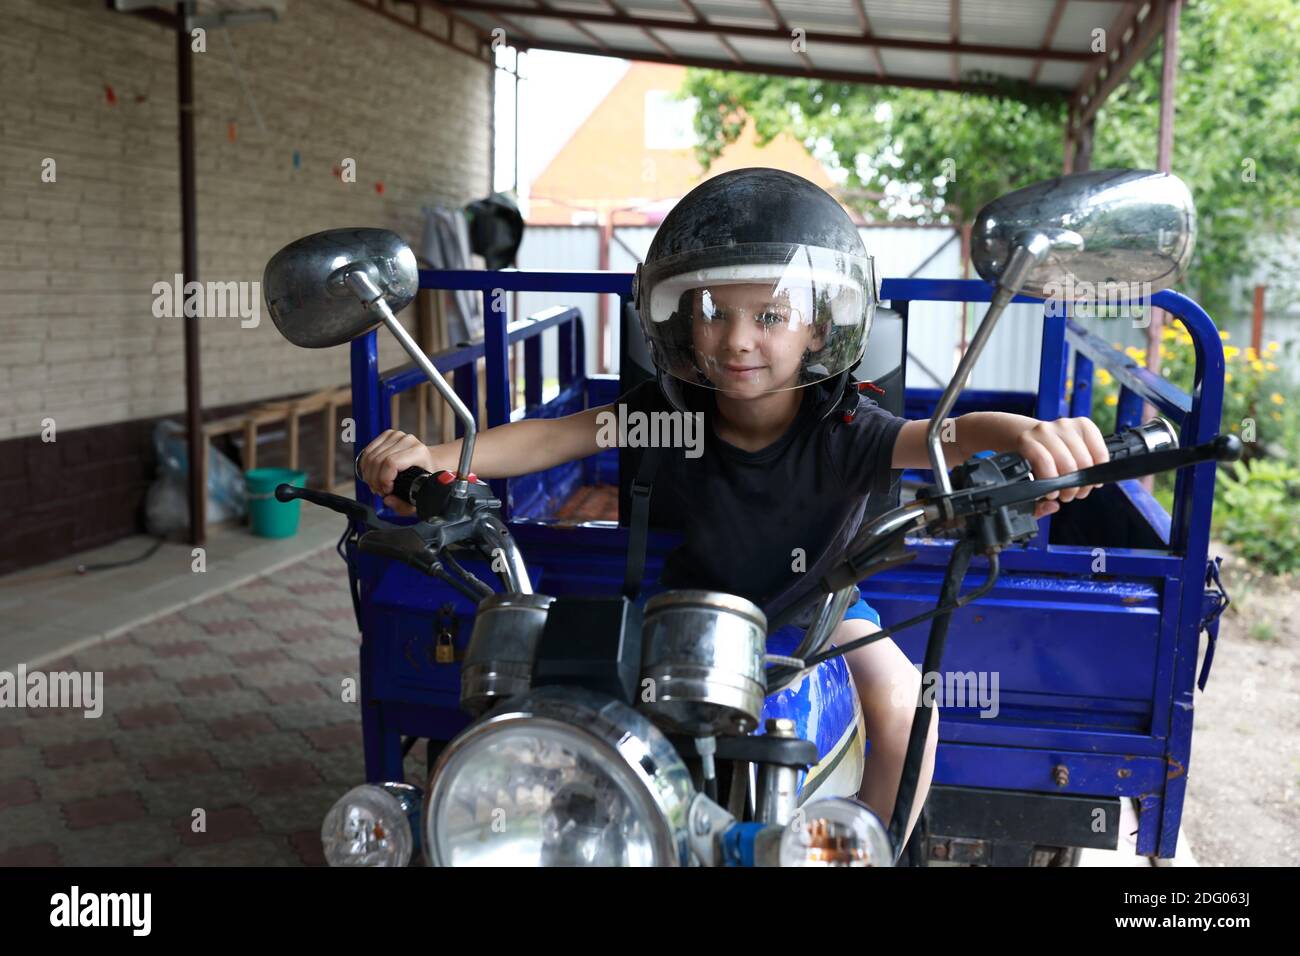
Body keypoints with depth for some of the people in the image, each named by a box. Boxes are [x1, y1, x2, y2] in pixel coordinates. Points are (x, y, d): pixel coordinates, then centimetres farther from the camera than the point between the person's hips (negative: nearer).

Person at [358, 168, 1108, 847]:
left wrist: (1028, 433, -65)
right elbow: (560, 434, -28)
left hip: (816, 602, -1)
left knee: (904, 706, -24)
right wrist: (437, 456, -43)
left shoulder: (840, 428, -27)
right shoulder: (669, 411, -21)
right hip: (699, 596, 2)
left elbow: (947, 435, -41)